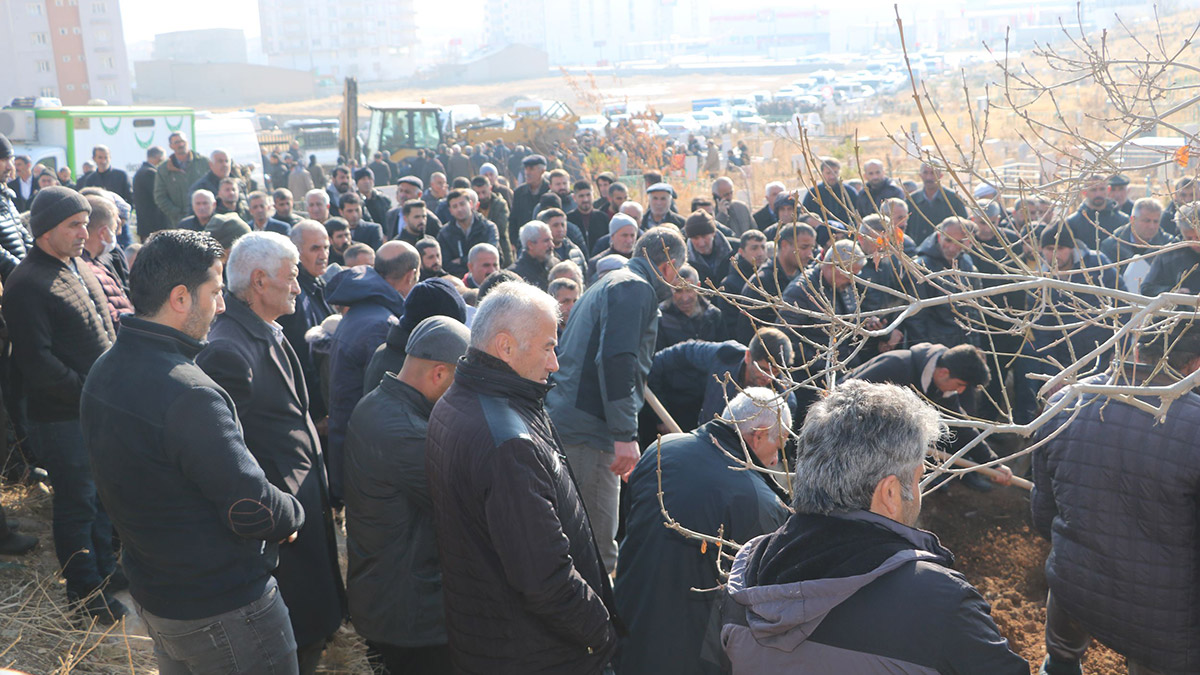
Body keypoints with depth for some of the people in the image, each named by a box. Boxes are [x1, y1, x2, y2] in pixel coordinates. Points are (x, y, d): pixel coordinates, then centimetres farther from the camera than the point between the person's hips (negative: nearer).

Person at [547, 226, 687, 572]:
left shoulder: (606, 285, 24)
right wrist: (626, 434, -22)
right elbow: (616, 359, -20)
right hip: (589, 430, -10)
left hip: (564, 423, 10)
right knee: (598, 547, -5)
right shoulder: (637, 289, -7)